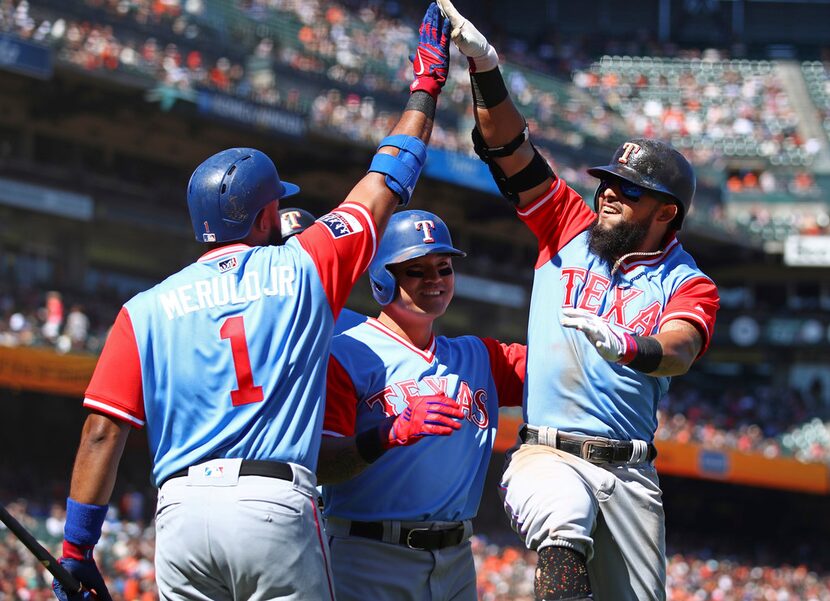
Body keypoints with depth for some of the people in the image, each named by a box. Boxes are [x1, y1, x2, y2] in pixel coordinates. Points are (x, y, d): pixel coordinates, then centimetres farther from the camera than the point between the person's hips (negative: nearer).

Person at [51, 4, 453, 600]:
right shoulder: (305, 268, 10)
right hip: (275, 505, -2)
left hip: (181, 512, 2)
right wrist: (426, 85, 35)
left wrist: (77, 550, 6)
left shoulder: (146, 310, 12)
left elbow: (102, 431, 4)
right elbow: (387, 183, 22)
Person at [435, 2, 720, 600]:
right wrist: (486, 68, -11)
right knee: (565, 522, -35)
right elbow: (510, 149, 5)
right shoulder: (570, 231, 13)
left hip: (630, 474, 1)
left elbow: (678, 350, -17)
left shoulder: (689, 286, 6)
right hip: (546, 457, -1)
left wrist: (628, 345, -41)